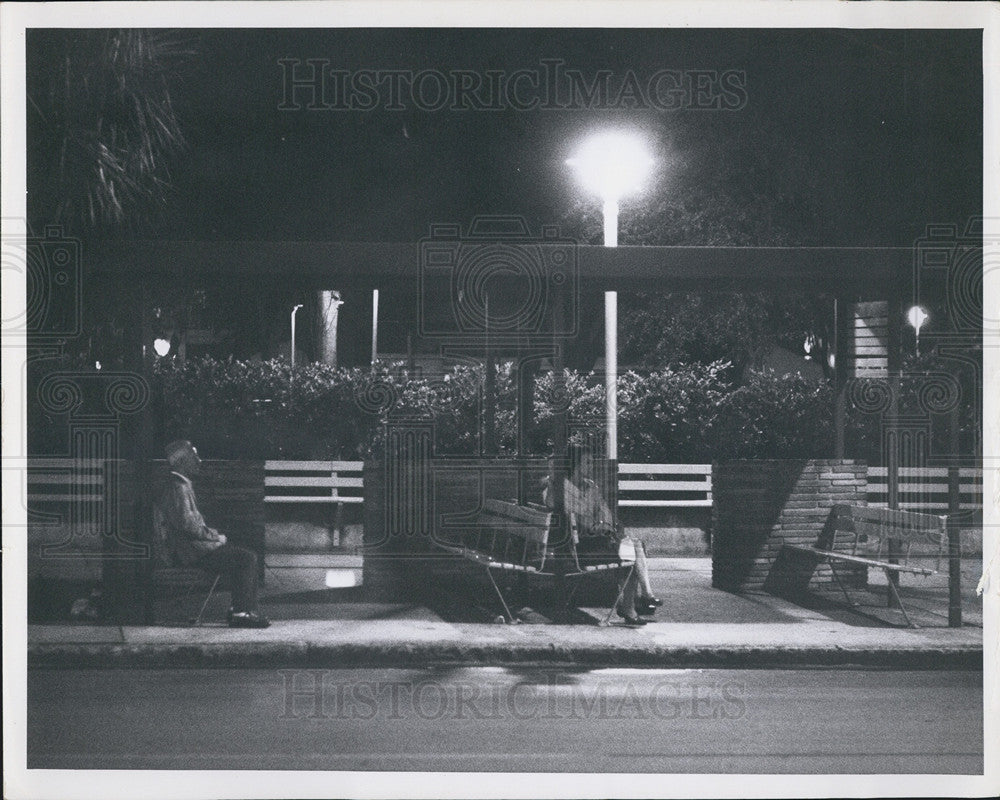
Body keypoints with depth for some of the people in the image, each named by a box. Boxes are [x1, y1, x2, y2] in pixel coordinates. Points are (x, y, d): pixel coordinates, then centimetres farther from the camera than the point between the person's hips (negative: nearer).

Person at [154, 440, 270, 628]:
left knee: (248, 557, 8)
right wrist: (214, 536, -13)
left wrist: (213, 534, 11)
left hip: (195, 545, 11)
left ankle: (248, 611, 3)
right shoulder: (177, 487, -14)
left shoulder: (183, 485, 19)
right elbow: (187, 524, -23)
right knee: (247, 558, -15)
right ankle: (241, 613, -13)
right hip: (190, 550, -11)